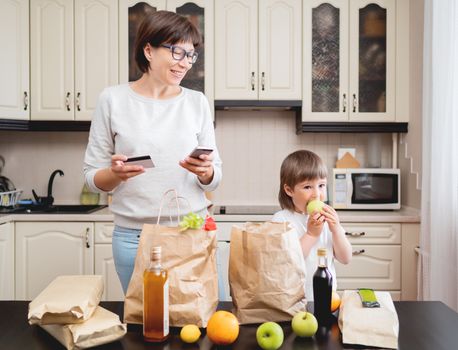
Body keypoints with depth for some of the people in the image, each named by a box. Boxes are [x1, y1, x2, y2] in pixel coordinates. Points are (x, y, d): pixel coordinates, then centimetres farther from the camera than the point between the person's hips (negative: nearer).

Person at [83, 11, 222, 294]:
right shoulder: (113, 99, -1)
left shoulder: (197, 102, 4)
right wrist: (116, 174, -18)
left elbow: (214, 179, 7)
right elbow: (93, 177, 2)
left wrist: (205, 172, -15)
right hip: (133, 237, -1)